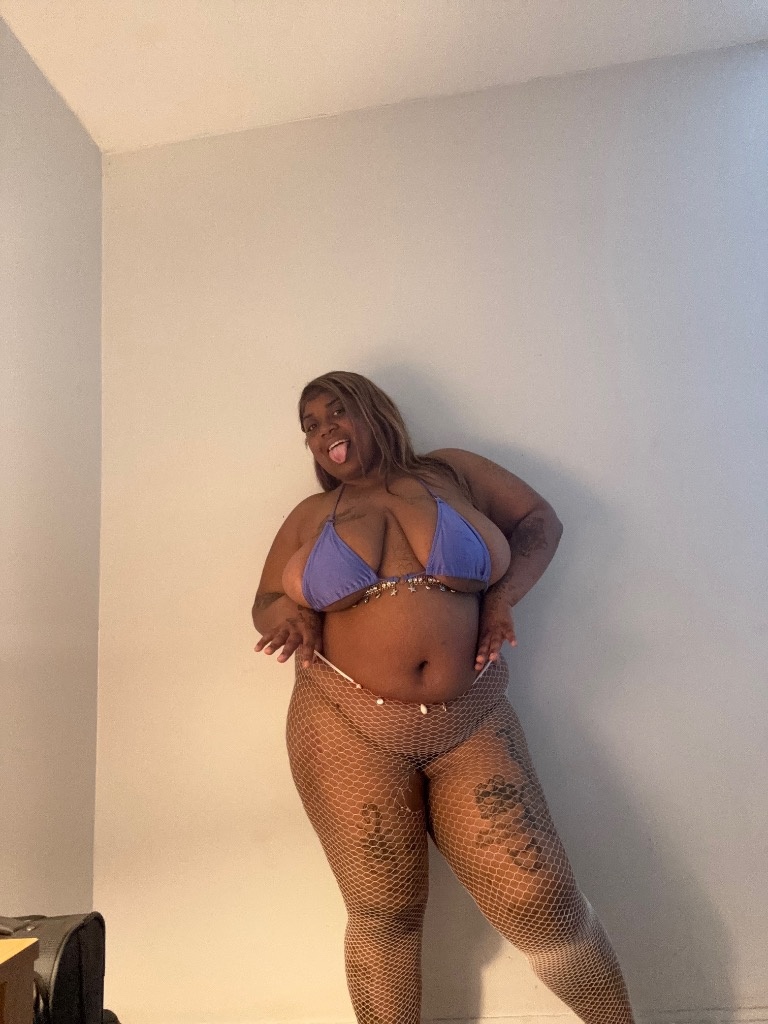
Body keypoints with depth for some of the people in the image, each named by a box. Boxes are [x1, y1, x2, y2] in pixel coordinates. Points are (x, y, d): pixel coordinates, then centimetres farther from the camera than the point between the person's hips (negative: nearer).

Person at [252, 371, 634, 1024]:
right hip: (349, 726, 1)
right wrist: (292, 616, -7)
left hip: (470, 724, 0)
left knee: (543, 903, -4)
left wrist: (502, 596, -3)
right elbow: (266, 603, 17)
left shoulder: (451, 473, 9)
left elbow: (540, 520, 13)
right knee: (385, 916, 5)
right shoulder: (310, 517, 12)